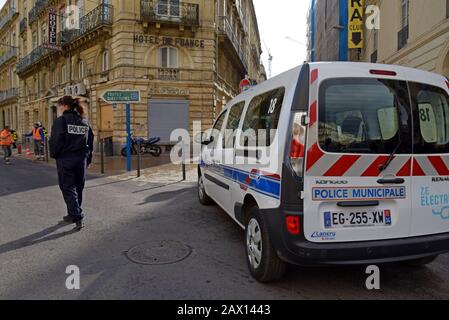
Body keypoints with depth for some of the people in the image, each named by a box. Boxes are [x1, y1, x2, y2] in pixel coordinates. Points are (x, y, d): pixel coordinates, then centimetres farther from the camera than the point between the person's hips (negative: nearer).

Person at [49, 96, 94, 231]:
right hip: (81, 159, 6)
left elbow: (55, 141, -13)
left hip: (65, 159, -6)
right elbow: (90, 142, 11)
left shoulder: (61, 120, -10)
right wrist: (88, 159, 17)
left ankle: (78, 218, -9)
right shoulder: (85, 122, 9)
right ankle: (73, 214, 28)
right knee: (78, 188, 15)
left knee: (68, 189, 0)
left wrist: (54, 154, 3)